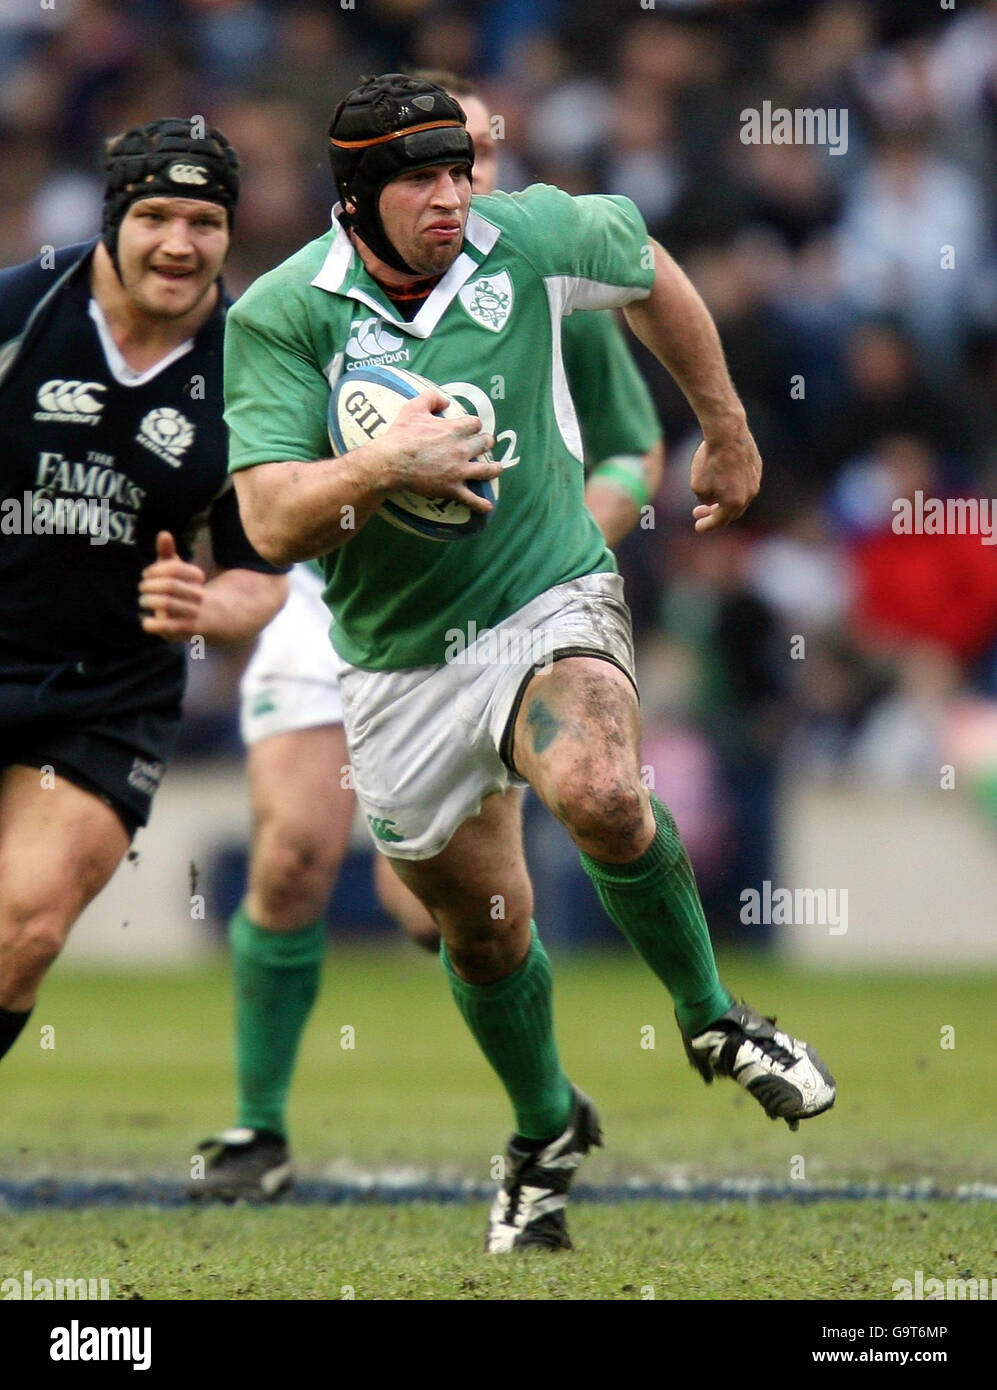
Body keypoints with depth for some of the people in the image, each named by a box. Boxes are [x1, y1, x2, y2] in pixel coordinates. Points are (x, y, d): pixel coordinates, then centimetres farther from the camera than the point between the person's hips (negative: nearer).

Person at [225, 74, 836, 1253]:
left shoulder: (533, 238, -10)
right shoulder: (278, 317, -13)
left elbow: (650, 274, 13)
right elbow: (272, 525, -17)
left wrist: (727, 436, 22)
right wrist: (382, 467, -34)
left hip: (549, 597, -1)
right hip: (399, 660, 1)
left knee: (600, 797, -32)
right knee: (482, 926, 13)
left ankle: (710, 1019, -6)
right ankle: (547, 1131, 41)